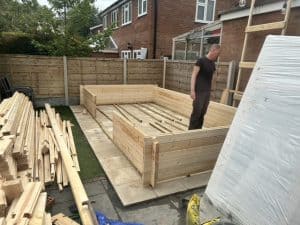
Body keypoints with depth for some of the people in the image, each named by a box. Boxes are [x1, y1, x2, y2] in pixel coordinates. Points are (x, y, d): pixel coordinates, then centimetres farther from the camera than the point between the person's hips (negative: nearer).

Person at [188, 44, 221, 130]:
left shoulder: (213, 64, 14)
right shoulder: (201, 61, -7)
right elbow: (194, 75, -11)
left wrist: (210, 90, 16)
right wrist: (192, 90, -19)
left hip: (207, 92, 7)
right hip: (199, 91, -7)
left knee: (202, 113, 8)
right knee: (196, 112, -6)